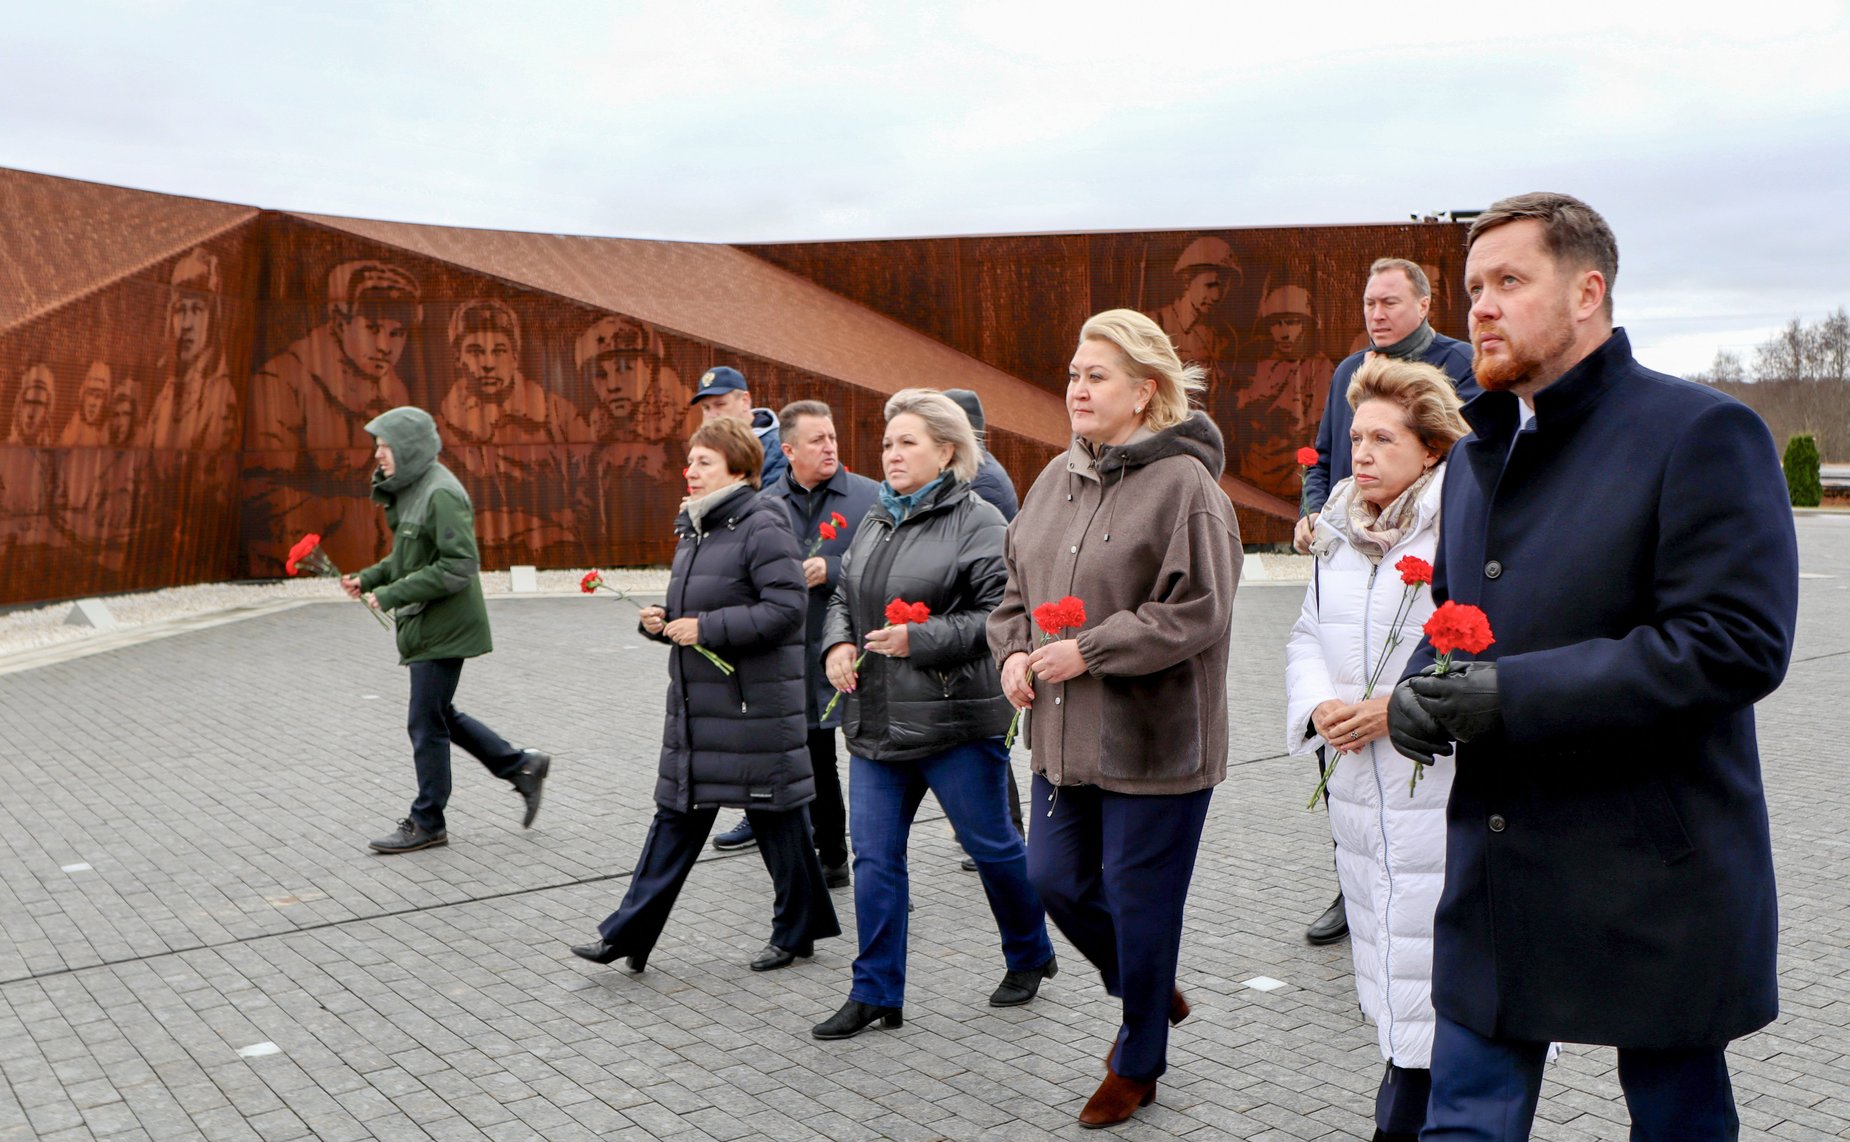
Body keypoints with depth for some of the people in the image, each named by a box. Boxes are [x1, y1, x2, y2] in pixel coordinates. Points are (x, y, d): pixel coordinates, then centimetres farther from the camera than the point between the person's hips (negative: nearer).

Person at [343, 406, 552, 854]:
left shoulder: (442, 494, -20)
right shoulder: (411, 489, 10)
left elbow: (459, 566, -25)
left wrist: (393, 594, -23)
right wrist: (368, 578, 3)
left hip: (444, 628, -10)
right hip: (424, 627, 10)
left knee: (426, 724, 1)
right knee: (440, 715, 17)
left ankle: (426, 823, 15)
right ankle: (522, 766, 27)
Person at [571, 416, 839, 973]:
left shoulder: (763, 528, -13)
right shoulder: (695, 529, 15)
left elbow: (785, 609, -22)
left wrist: (706, 628, -21)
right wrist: (661, 620, 2)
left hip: (755, 702, -8)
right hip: (695, 699, 8)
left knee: (774, 815, 5)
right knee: (678, 814, 11)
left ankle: (798, 931, 22)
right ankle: (629, 933, 15)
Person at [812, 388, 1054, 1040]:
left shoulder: (978, 522, -10)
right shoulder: (875, 521, 13)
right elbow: (843, 596, 22)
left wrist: (922, 639, -22)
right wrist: (837, 644, 1)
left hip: (954, 720, -6)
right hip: (876, 719, 6)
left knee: (990, 844, 10)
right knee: (875, 855, 6)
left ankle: (1030, 957, 35)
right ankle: (876, 993, 17)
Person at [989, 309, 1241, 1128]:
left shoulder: (1183, 483, -15)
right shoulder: (1055, 479, 9)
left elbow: (1197, 611, -21)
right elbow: (1016, 585, 17)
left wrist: (1086, 651, -21)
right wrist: (1012, 651, -2)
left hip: (1154, 740, -7)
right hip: (1064, 735, 7)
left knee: (1140, 900, 6)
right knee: (1056, 879, 13)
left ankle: (1137, 1065, 29)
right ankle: (1150, 994, 41)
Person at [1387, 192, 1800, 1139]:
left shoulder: (1702, 433, -11)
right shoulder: (1476, 457, 13)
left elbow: (1737, 644, -21)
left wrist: (1514, 695, -23)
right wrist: (1419, 689, -1)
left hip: (1654, 889, -6)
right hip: (1496, 875, 6)